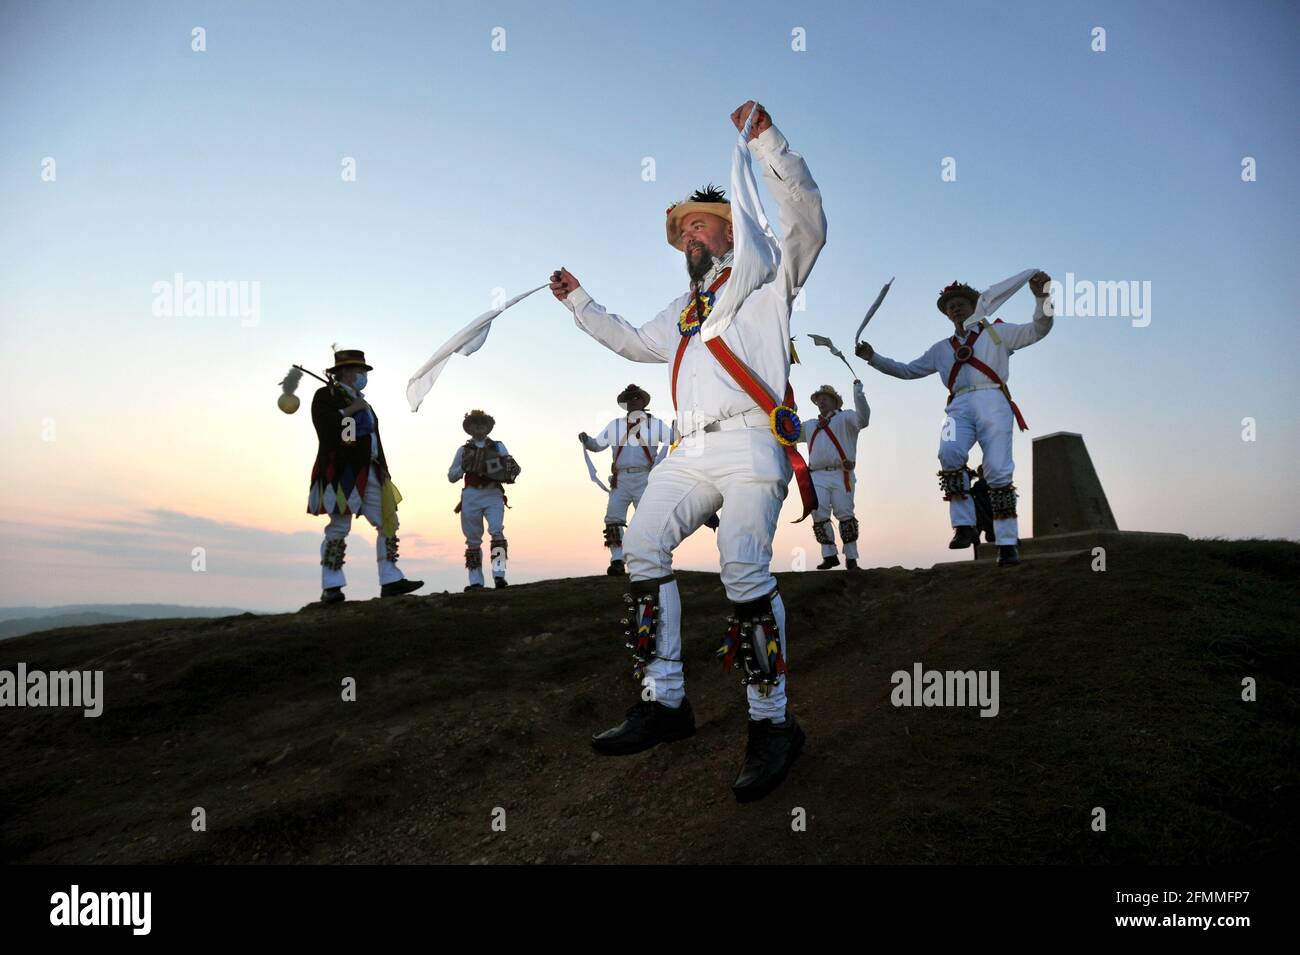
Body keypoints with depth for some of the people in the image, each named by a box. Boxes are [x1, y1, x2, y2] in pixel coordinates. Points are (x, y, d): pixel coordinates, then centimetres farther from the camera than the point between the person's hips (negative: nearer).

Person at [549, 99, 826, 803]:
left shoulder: (767, 272, 14)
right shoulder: (685, 307, 33)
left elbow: (805, 215, -2)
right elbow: (635, 343, 45)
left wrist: (764, 139, -9)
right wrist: (580, 303, 44)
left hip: (750, 441, -7)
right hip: (691, 449, 8)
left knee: (744, 572, -21)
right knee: (643, 550, -5)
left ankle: (772, 724, -11)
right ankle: (664, 701, 1)